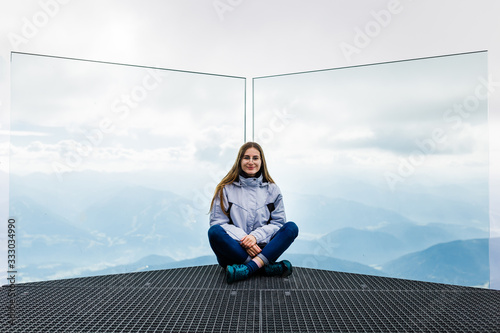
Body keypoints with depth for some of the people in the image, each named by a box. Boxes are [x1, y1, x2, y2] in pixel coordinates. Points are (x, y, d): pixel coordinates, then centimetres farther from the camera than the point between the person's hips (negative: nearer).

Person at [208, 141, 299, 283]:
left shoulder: (272, 189, 10)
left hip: (263, 249, 1)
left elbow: (278, 222, 4)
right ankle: (267, 268, -27)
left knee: (291, 227, -20)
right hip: (233, 250, -1)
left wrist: (256, 236, -15)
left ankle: (249, 268, -33)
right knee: (215, 232, -30)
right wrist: (242, 240, -18)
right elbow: (217, 222, -2)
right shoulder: (226, 189, 5)